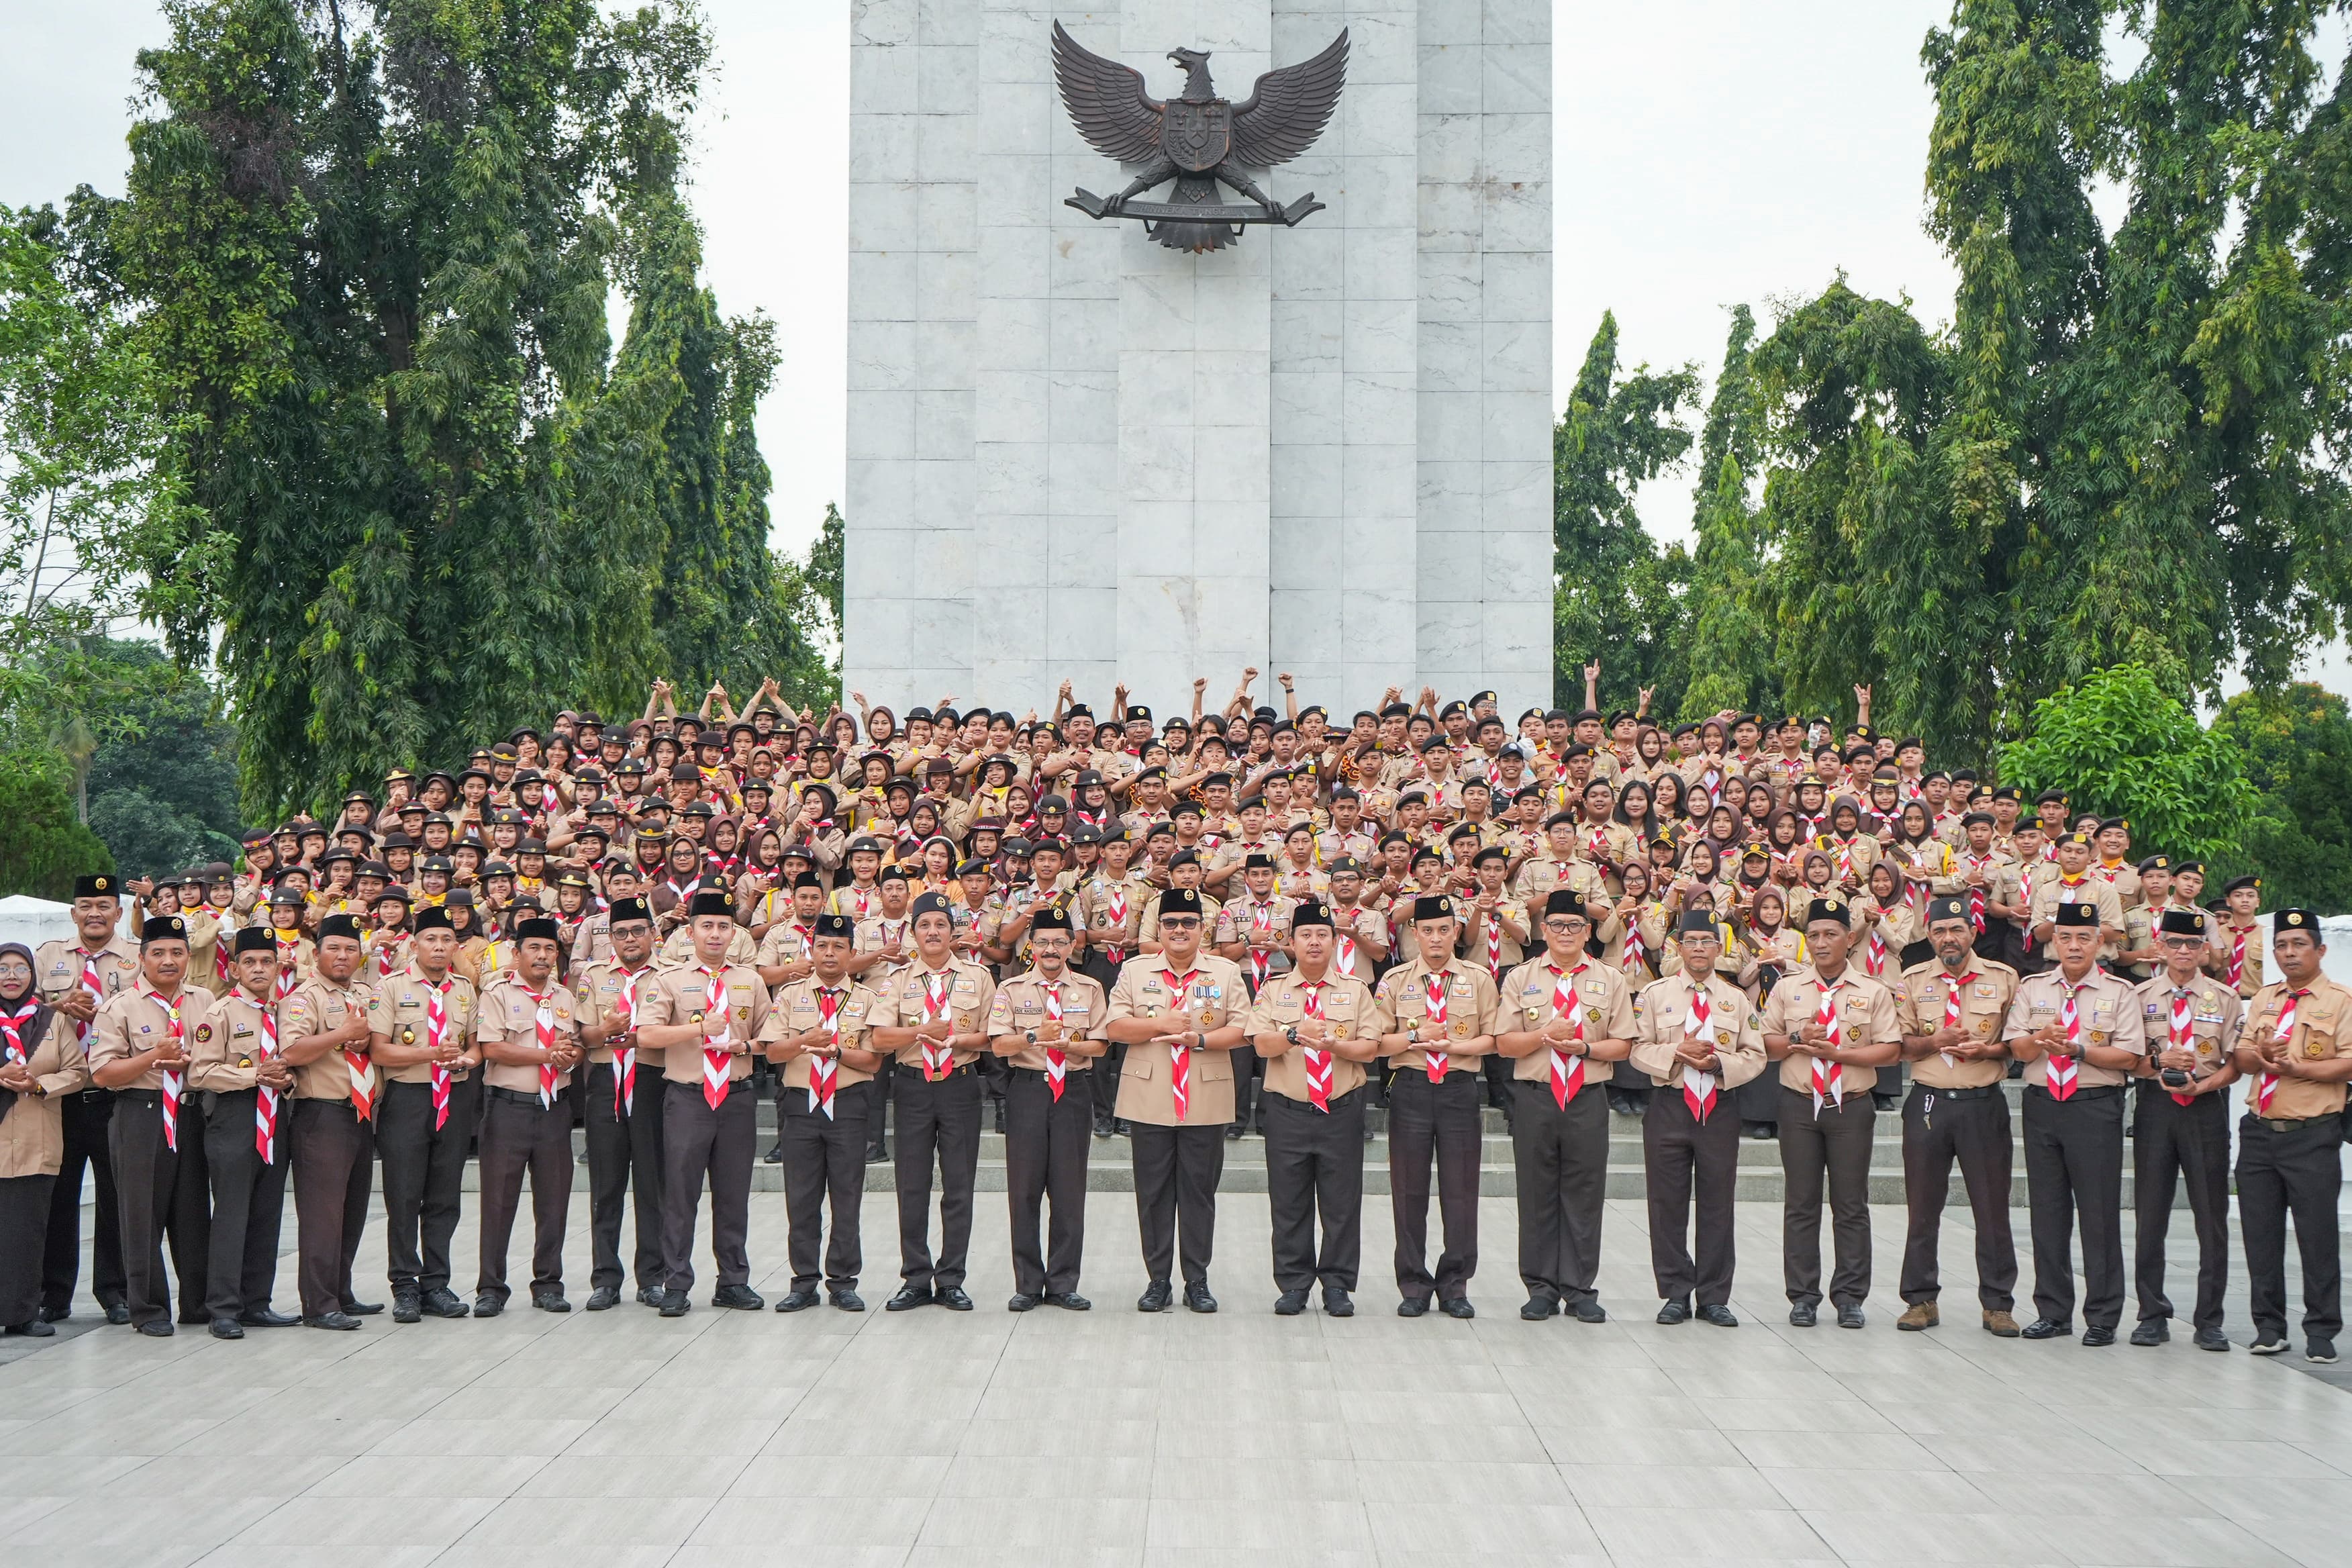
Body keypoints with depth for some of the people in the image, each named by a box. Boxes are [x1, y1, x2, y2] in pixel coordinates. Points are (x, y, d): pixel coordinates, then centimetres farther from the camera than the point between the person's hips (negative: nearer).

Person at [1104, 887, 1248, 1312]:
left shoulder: (1226, 972, 6)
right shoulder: (1135, 971, 7)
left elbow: (1241, 1029, -1)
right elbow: (1116, 1027, 0)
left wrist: (1198, 1039, -15)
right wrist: (1160, 1025, -13)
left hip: (1206, 1099, 0)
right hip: (1149, 1097, 1)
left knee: (1199, 1190, 3)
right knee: (1153, 1192, 3)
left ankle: (1197, 1281, 11)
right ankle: (1157, 1280, 11)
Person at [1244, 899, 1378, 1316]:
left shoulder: (1356, 990, 9)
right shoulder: (1273, 991, 8)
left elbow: (1370, 1048, 1)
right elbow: (1261, 1045, -4)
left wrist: (1336, 1045, -17)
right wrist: (1294, 1034, -23)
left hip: (1342, 1110, 0)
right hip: (1287, 1110, 0)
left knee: (1342, 1201, 1)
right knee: (1289, 1203, 2)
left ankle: (1337, 1285, 10)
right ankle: (1293, 1285, 11)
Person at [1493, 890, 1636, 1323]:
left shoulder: (1611, 981, 8)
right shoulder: (1520, 978, 7)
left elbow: (1623, 1044, 4)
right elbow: (1504, 1043, 2)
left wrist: (1585, 1047, -13)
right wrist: (1545, 1035, -14)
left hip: (1588, 1098, 0)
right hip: (1535, 1096, 0)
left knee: (1585, 1196, 1)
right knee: (1537, 1194, 3)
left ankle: (1580, 1290, 9)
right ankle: (1541, 1288, 11)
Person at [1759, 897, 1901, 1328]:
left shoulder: (1873, 992, 4)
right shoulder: (1787, 989, 9)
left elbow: (1890, 1049, -2)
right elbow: (1766, 1045, 9)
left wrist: (1840, 1053, -13)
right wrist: (1798, 1040, -10)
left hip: (1852, 1106, -1)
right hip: (1799, 1104, 1)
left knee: (1851, 1205, 1)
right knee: (1800, 1203, 3)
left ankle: (1849, 1296, 8)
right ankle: (1803, 1296, 9)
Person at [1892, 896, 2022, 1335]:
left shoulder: (2003, 979, 3)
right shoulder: (1913, 981, 7)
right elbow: (1899, 1044, 7)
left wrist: (1988, 1049, -13)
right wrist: (1936, 1042, -12)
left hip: (1984, 1104, -1)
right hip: (1928, 1102, 1)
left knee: (1992, 1206, 2)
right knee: (1922, 1206, 5)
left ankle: (1997, 1305, 10)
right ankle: (1921, 1300, 15)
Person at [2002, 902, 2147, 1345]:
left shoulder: (2119, 992, 2)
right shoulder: (2033, 989, 11)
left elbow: (2129, 1056, -6)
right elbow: (2017, 1047, 3)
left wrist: (2079, 1049, -17)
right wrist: (2042, 1038, -18)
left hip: (2096, 1108, -3)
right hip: (2042, 1105, 3)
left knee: (2100, 1213, -2)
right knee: (2047, 1211, 7)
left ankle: (2102, 1317, 5)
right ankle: (2052, 1312, 16)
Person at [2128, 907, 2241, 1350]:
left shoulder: (2224, 998, 5)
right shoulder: (2140, 996, 6)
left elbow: (2235, 1064, 4)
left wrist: (2203, 1083, -14)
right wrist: (2159, 1061, -14)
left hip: (2208, 1107, 0)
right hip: (2155, 1104, 1)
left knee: (2212, 1215, 0)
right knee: (2150, 1213, 3)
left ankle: (2209, 1321, 7)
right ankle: (2152, 1314, 13)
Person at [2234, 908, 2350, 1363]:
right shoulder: (2262, 1000, 16)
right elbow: (2242, 1058, 10)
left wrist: (2297, 1067, -19)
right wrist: (2261, 1053, -12)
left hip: (2312, 1135, -5)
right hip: (2259, 1131, 5)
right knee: (2260, 1234, 7)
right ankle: (2269, 1326, 16)